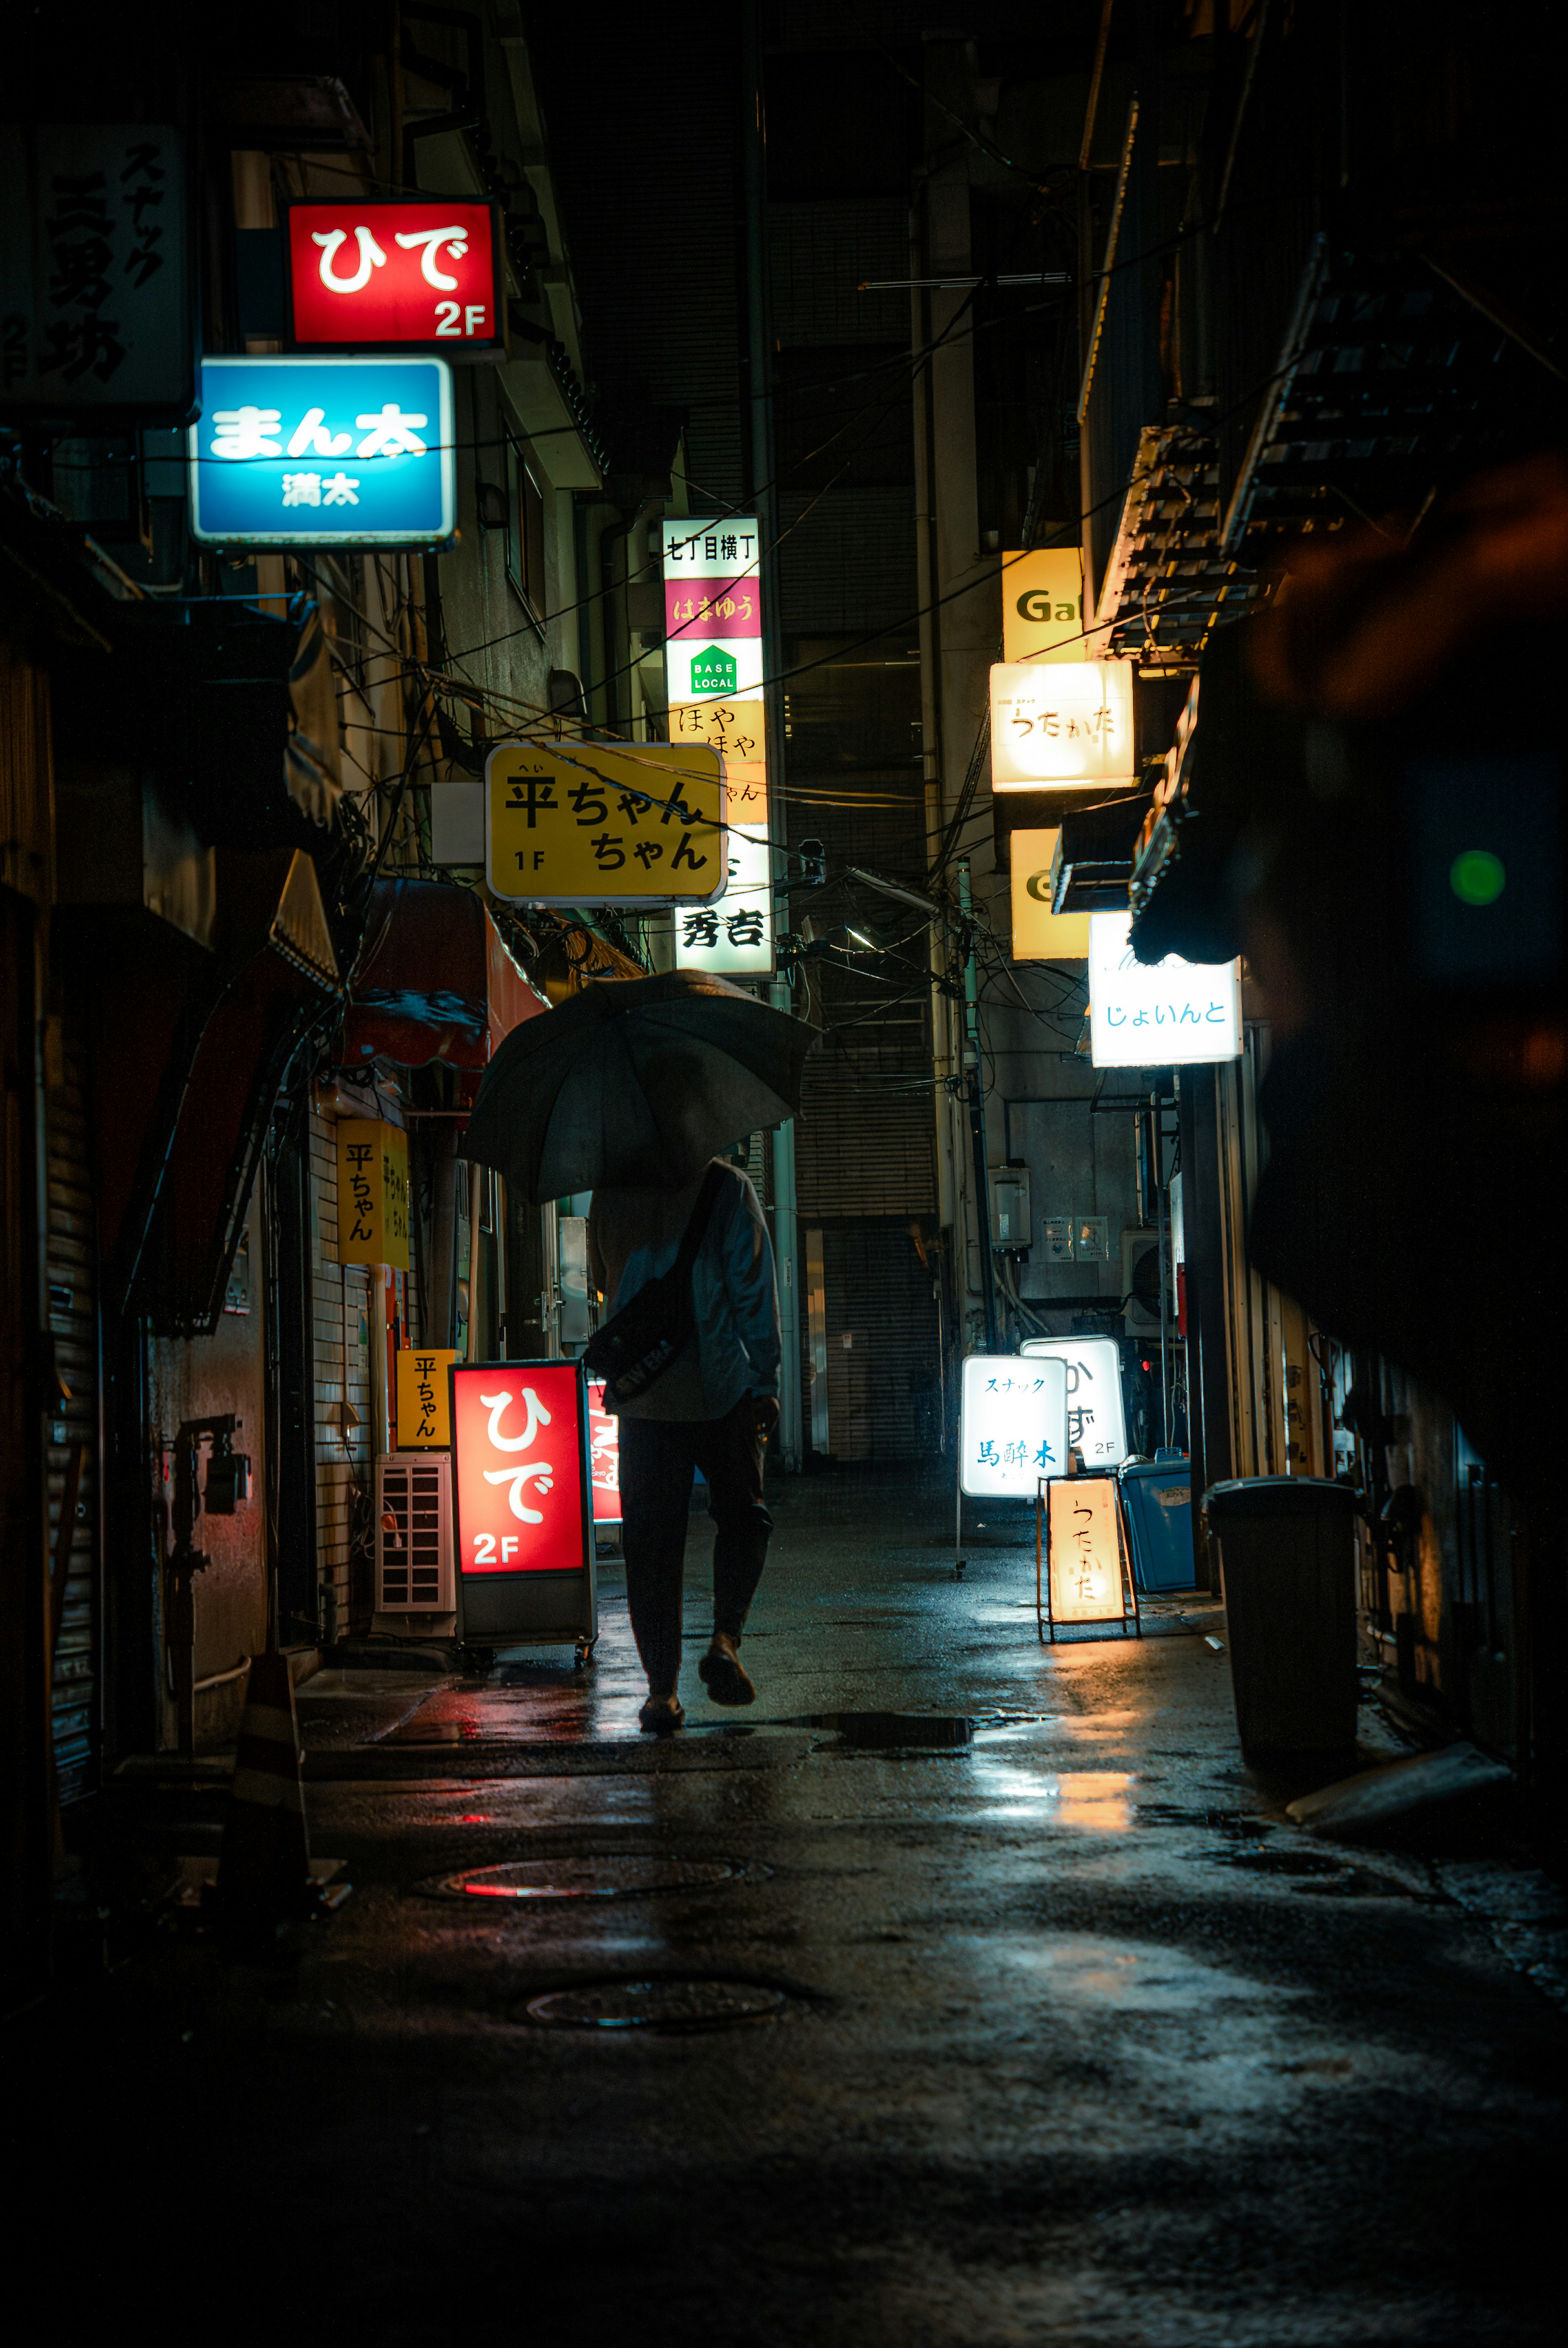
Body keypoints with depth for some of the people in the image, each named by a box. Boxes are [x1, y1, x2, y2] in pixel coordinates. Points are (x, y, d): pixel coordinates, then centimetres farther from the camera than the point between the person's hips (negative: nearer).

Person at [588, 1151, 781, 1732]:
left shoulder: (610, 1193, 5)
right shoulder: (726, 1186, -5)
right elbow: (754, 1288, -7)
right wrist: (765, 1382, -3)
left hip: (640, 1394, 2)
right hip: (720, 1385, -2)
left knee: (651, 1539, 5)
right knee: (742, 1516, 14)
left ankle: (662, 1690, 4)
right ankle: (725, 1639, -7)